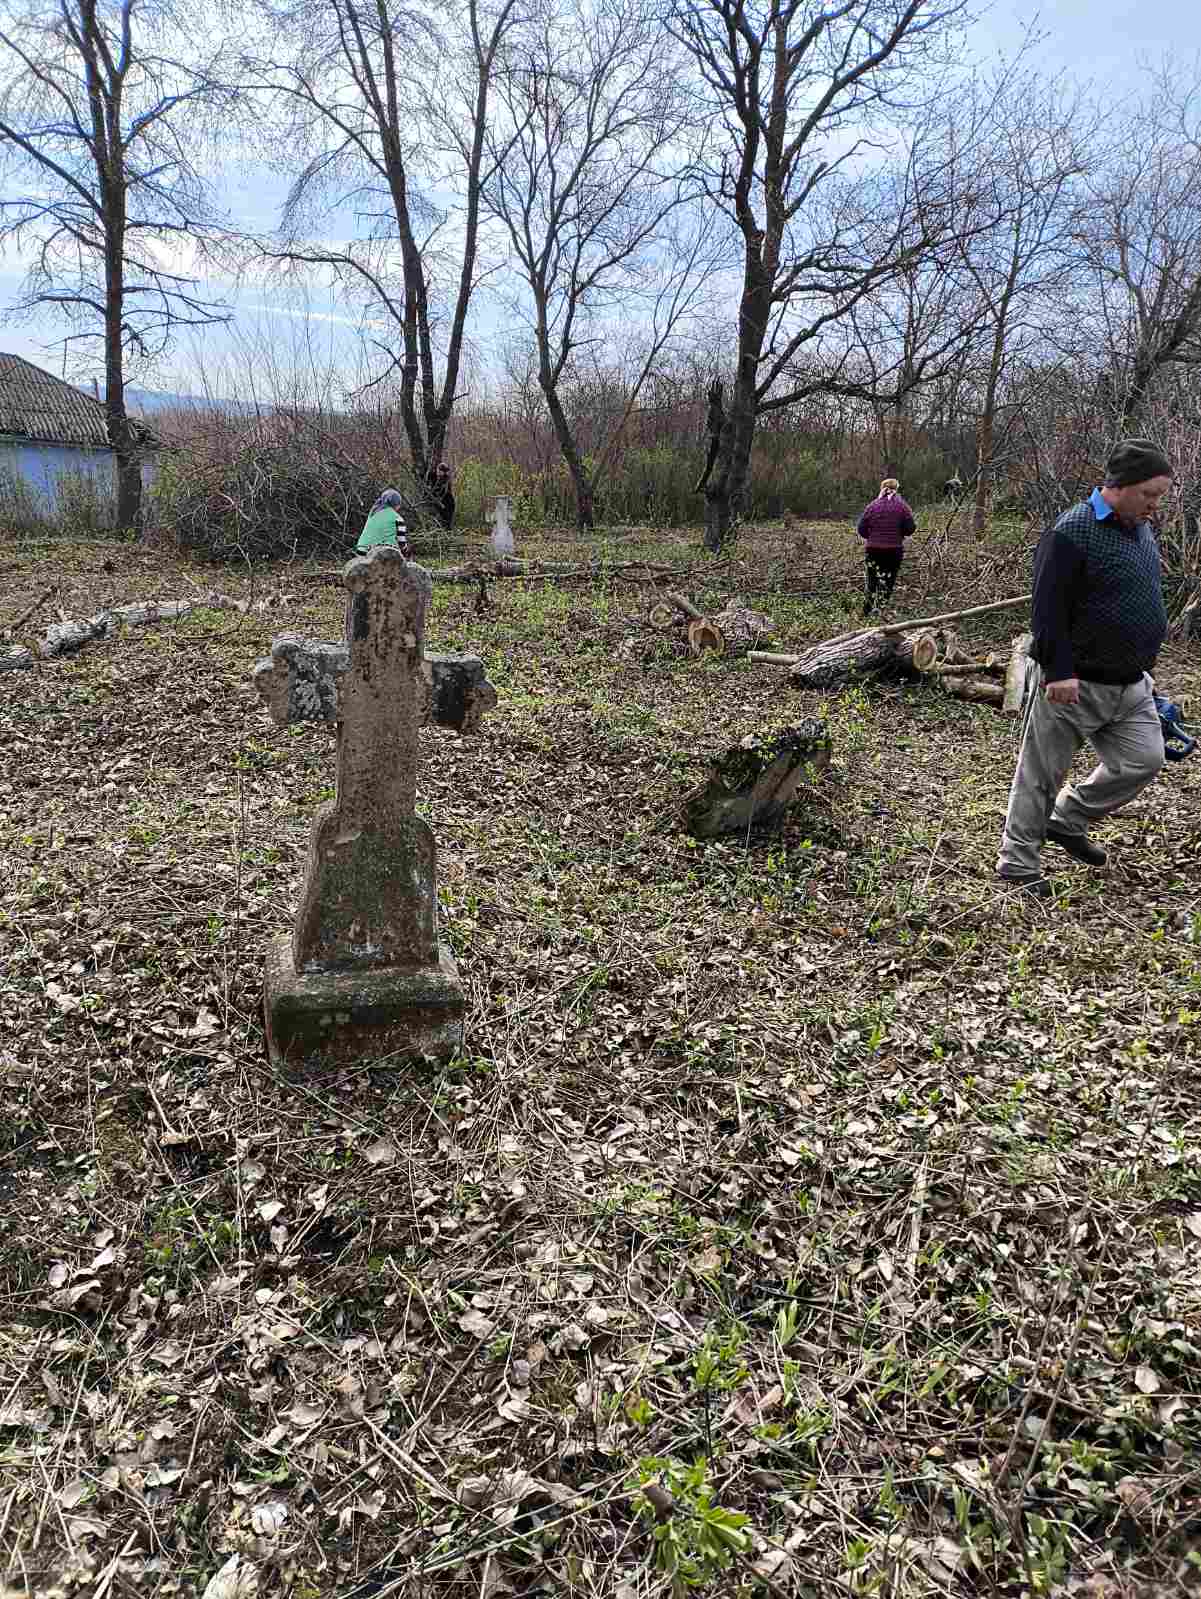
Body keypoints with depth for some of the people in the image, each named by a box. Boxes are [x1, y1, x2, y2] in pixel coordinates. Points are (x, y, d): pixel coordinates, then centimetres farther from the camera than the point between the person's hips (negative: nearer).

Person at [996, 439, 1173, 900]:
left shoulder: (1141, 530, 11)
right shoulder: (1072, 533, -17)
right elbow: (1048, 609, -21)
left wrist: (1141, 666, 23)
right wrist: (1059, 671, -24)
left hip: (1130, 685, 8)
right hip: (1074, 685, -8)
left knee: (1143, 760, 8)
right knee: (1041, 774, 3)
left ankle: (1068, 820, 26)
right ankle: (1018, 864, 16)